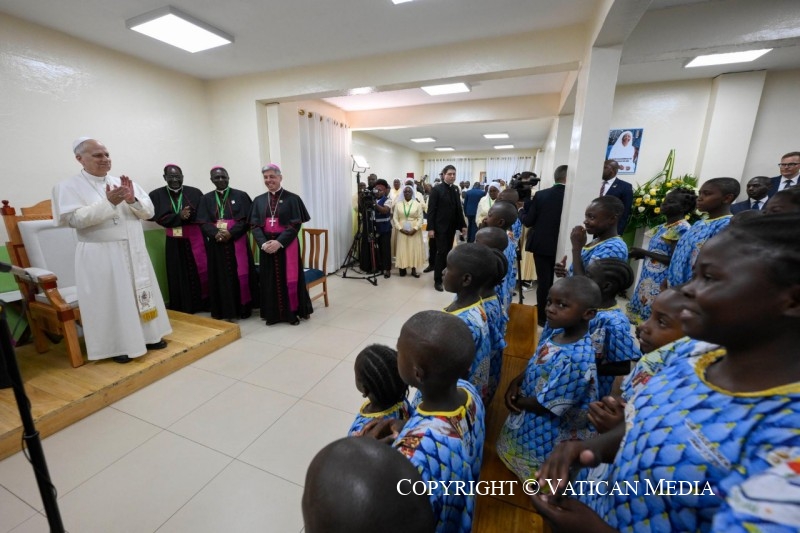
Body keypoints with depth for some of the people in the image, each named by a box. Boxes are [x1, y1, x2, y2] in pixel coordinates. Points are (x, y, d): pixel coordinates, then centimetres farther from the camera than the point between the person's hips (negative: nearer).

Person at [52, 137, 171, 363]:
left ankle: (148, 335, 25)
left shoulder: (123, 182, 9)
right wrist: (108, 203, -22)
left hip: (134, 251, 4)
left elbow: (149, 212, 4)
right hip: (101, 255, -4)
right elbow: (74, 219, -14)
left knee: (141, 292, 11)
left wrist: (133, 200, -15)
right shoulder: (68, 186, -2)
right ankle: (118, 345, 16)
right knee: (112, 299, 2)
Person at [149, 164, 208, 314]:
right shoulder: (157, 195, 3)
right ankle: (182, 309, 15)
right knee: (179, 275, 5)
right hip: (174, 243, 0)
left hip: (195, 239, 0)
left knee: (200, 271, 3)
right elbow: (159, 218, -5)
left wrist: (187, 216, -17)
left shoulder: (195, 193, 2)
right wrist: (179, 216, -18)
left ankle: (202, 304, 15)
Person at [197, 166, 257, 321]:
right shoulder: (206, 199, 10)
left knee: (240, 274, 1)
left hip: (237, 242, -2)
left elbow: (246, 219, -4)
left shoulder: (241, 196, 3)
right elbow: (203, 222, 3)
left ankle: (243, 308, 12)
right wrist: (215, 233, -17)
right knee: (220, 276, 4)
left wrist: (231, 233, -16)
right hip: (216, 244, 2)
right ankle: (222, 310, 11)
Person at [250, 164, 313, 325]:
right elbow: (254, 225, 4)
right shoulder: (259, 200, 9)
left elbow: (296, 224, -9)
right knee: (270, 279, 8)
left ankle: (293, 312, 16)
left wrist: (279, 242, -19)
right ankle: (273, 314, 20)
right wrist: (263, 243, -14)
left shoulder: (292, 198, -3)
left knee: (290, 278, 2)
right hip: (267, 246, 4)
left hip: (287, 245, -3)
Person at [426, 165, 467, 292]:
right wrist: (430, 228, -17)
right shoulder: (436, 189, -8)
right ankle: (437, 280, 6)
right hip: (440, 227, -5)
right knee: (441, 252, -3)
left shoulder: (456, 189, 9)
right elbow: (431, 210, -11)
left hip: (452, 227, 6)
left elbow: (459, 208, 12)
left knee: (448, 252, 10)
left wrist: (463, 225, 8)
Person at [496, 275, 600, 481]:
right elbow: (536, 367, 6)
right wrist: (516, 383, -10)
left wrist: (516, 402, -11)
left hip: (548, 435, -8)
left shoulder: (576, 360, -36)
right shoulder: (558, 334, -10)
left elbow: (545, 405, -27)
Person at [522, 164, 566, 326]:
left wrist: (522, 209, 13)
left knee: (543, 281, 8)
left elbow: (528, 221, -7)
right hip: (562, 246, 1)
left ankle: (542, 316, 16)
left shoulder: (540, 195, -9)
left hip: (541, 244, 0)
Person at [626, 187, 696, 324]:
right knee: (640, 320, 13)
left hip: (661, 285, -8)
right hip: (648, 282, 8)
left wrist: (644, 252, -16)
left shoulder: (682, 228, -13)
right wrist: (639, 254, 3)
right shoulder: (662, 227, 12)